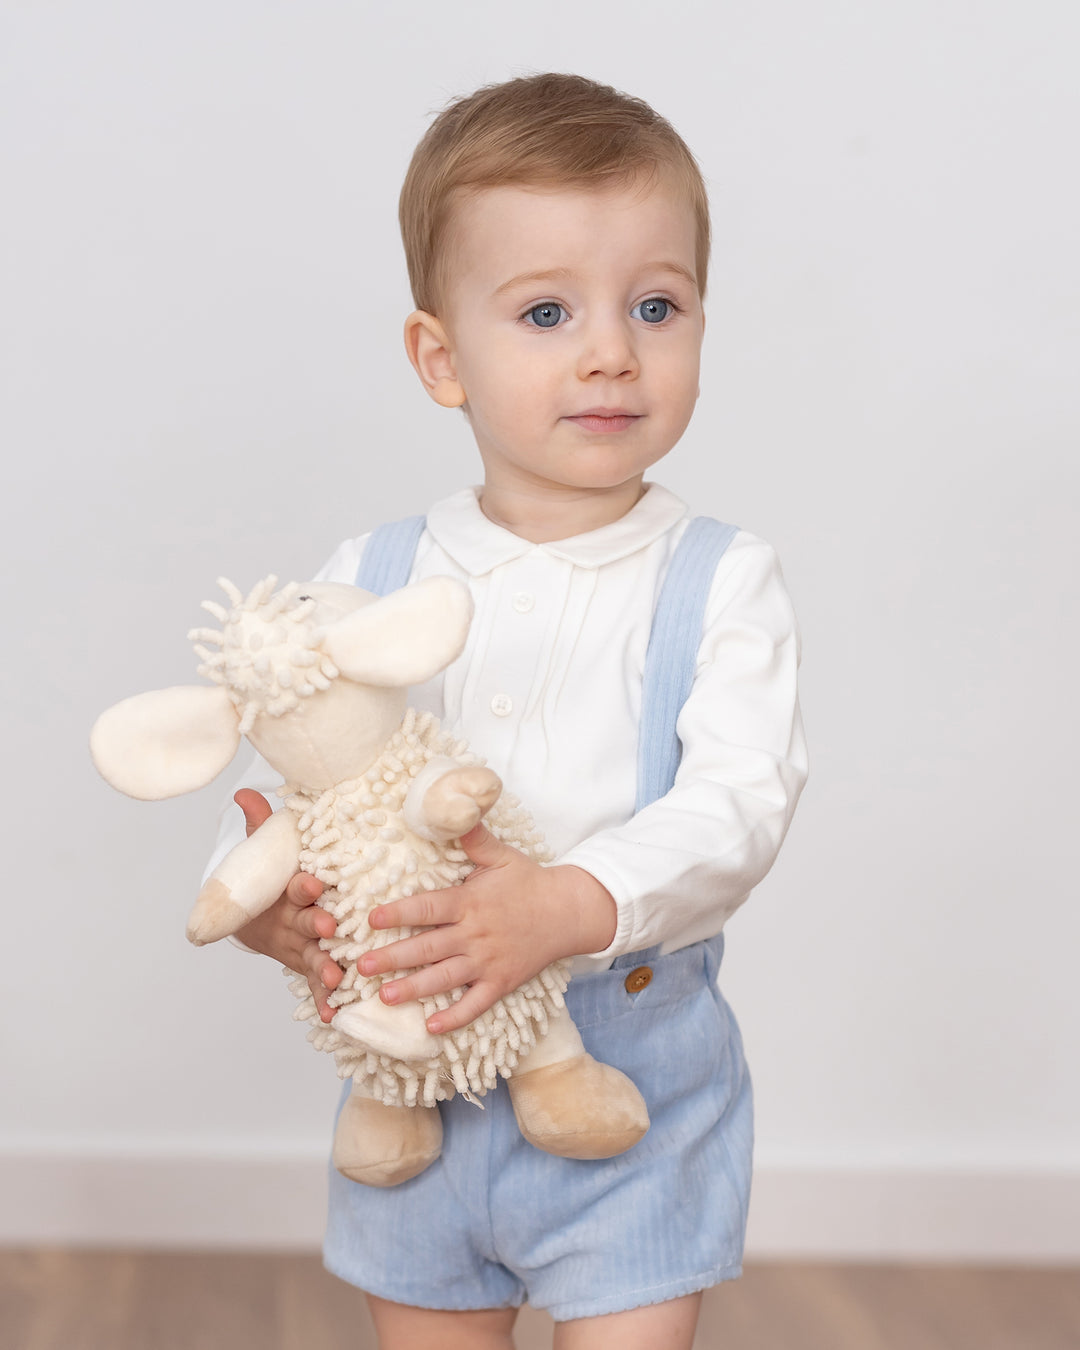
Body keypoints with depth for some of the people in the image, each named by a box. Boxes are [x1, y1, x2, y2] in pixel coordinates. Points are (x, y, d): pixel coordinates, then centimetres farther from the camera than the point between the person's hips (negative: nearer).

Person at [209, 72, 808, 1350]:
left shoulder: (721, 582, -8)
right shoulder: (370, 579, -1)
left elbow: (740, 801, -18)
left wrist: (571, 907, -34)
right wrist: (259, 898, -22)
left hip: (634, 1082, -2)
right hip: (415, 1065, 3)